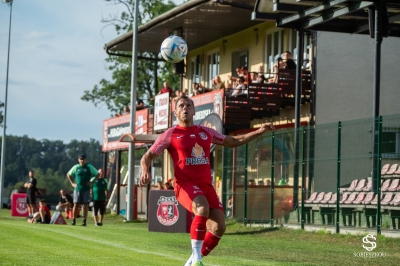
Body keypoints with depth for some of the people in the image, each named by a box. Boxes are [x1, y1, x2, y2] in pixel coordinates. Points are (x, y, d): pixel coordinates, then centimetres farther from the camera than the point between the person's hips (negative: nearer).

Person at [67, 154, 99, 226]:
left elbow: (97, 174, 9)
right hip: (77, 189, 1)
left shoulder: (89, 167, 2)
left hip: (86, 189, -1)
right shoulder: (75, 167, 5)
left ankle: (84, 221, 3)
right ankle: (74, 220, 3)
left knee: (85, 205, -1)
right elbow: (68, 174, 19)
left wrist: (92, 182, -1)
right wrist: (72, 183, 8)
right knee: (76, 204, -3)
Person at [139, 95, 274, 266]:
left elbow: (234, 141, 29)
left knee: (219, 226, -13)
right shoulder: (170, 134, 5)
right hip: (185, 184, -5)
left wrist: (259, 132, 19)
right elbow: (147, 157, 5)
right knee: (203, 209, -36)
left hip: (206, 185, 5)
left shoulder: (206, 132, 17)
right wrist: (145, 171, -18)